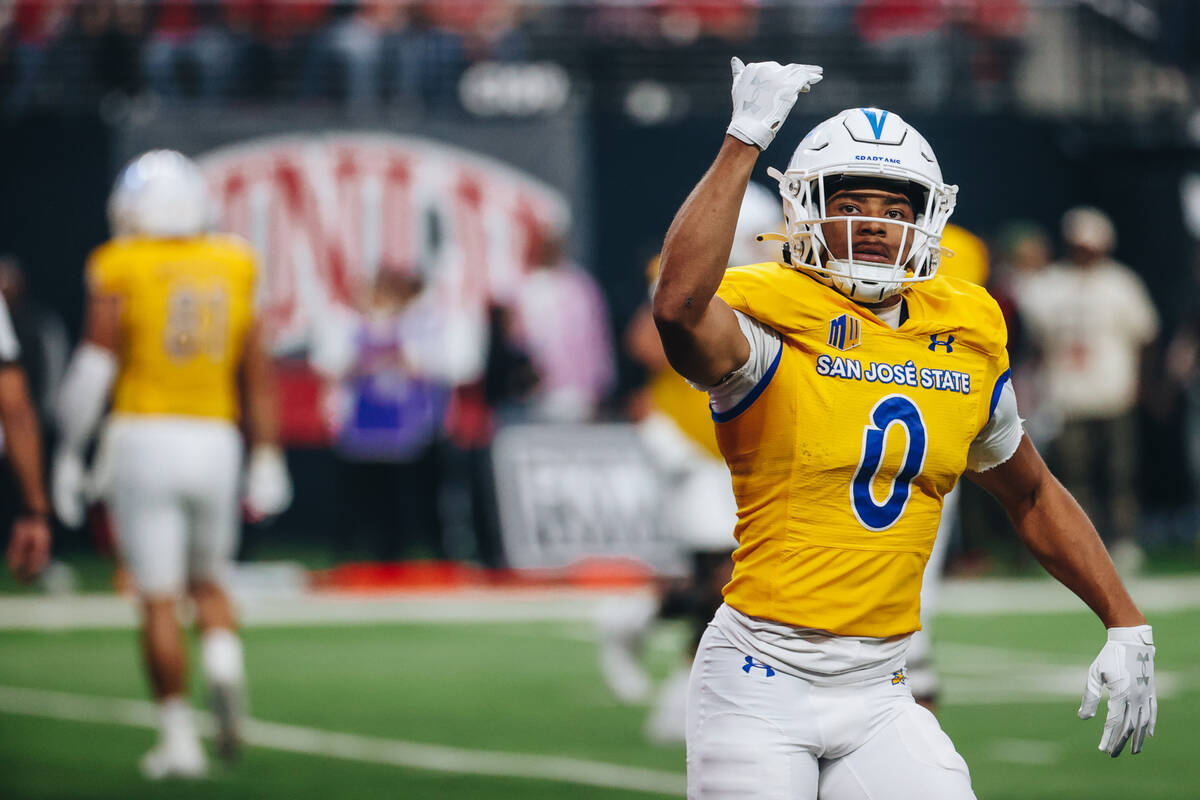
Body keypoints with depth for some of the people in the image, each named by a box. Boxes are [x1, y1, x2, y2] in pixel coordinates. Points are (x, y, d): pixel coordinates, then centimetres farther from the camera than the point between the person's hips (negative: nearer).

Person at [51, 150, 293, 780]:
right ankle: (223, 659, -11)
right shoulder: (232, 270, 7)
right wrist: (267, 460, 14)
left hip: (143, 440, -3)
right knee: (207, 581, 19)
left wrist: (69, 454, -2)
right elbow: (257, 377, 9)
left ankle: (178, 736, -2)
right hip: (213, 441, 3)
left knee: (159, 598, 1)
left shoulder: (120, 271, -4)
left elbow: (95, 365, -9)